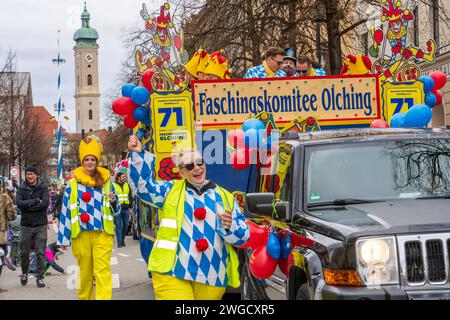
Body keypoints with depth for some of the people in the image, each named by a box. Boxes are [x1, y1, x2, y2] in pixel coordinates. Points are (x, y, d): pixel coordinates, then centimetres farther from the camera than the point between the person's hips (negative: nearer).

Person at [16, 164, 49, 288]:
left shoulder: (43, 188, 1)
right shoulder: (22, 188, 5)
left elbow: (45, 203, -14)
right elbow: (19, 203, -10)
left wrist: (28, 205, -13)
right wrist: (36, 200, -15)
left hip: (40, 225, -2)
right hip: (26, 225, 2)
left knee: (41, 252, -4)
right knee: (24, 252, 9)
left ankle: (40, 277, 3)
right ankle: (24, 273, 31)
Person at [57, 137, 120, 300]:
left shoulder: (106, 181, 8)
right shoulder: (73, 183, 4)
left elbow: (115, 209, 15)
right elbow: (66, 211, 6)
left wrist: (113, 202, -9)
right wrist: (63, 238, 4)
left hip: (102, 233, 0)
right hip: (81, 233, 1)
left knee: (103, 270, -11)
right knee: (85, 271, 8)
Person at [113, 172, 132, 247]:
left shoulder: (127, 185, 15)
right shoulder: (113, 186, 0)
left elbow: (130, 196, 19)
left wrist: (130, 206, 11)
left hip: (126, 209, 5)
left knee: (126, 225, 7)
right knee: (119, 225, -6)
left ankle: (122, 240, 20)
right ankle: (119, 242, -5)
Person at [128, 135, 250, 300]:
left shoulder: (225, 197, 13)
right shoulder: (170, 190, 12)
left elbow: (243, 235, 10)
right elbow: (142, 185, -2)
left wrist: (229, 227, -12)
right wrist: (138, 155, -14)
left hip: (212, 276, 2)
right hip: (171, 272, -2)